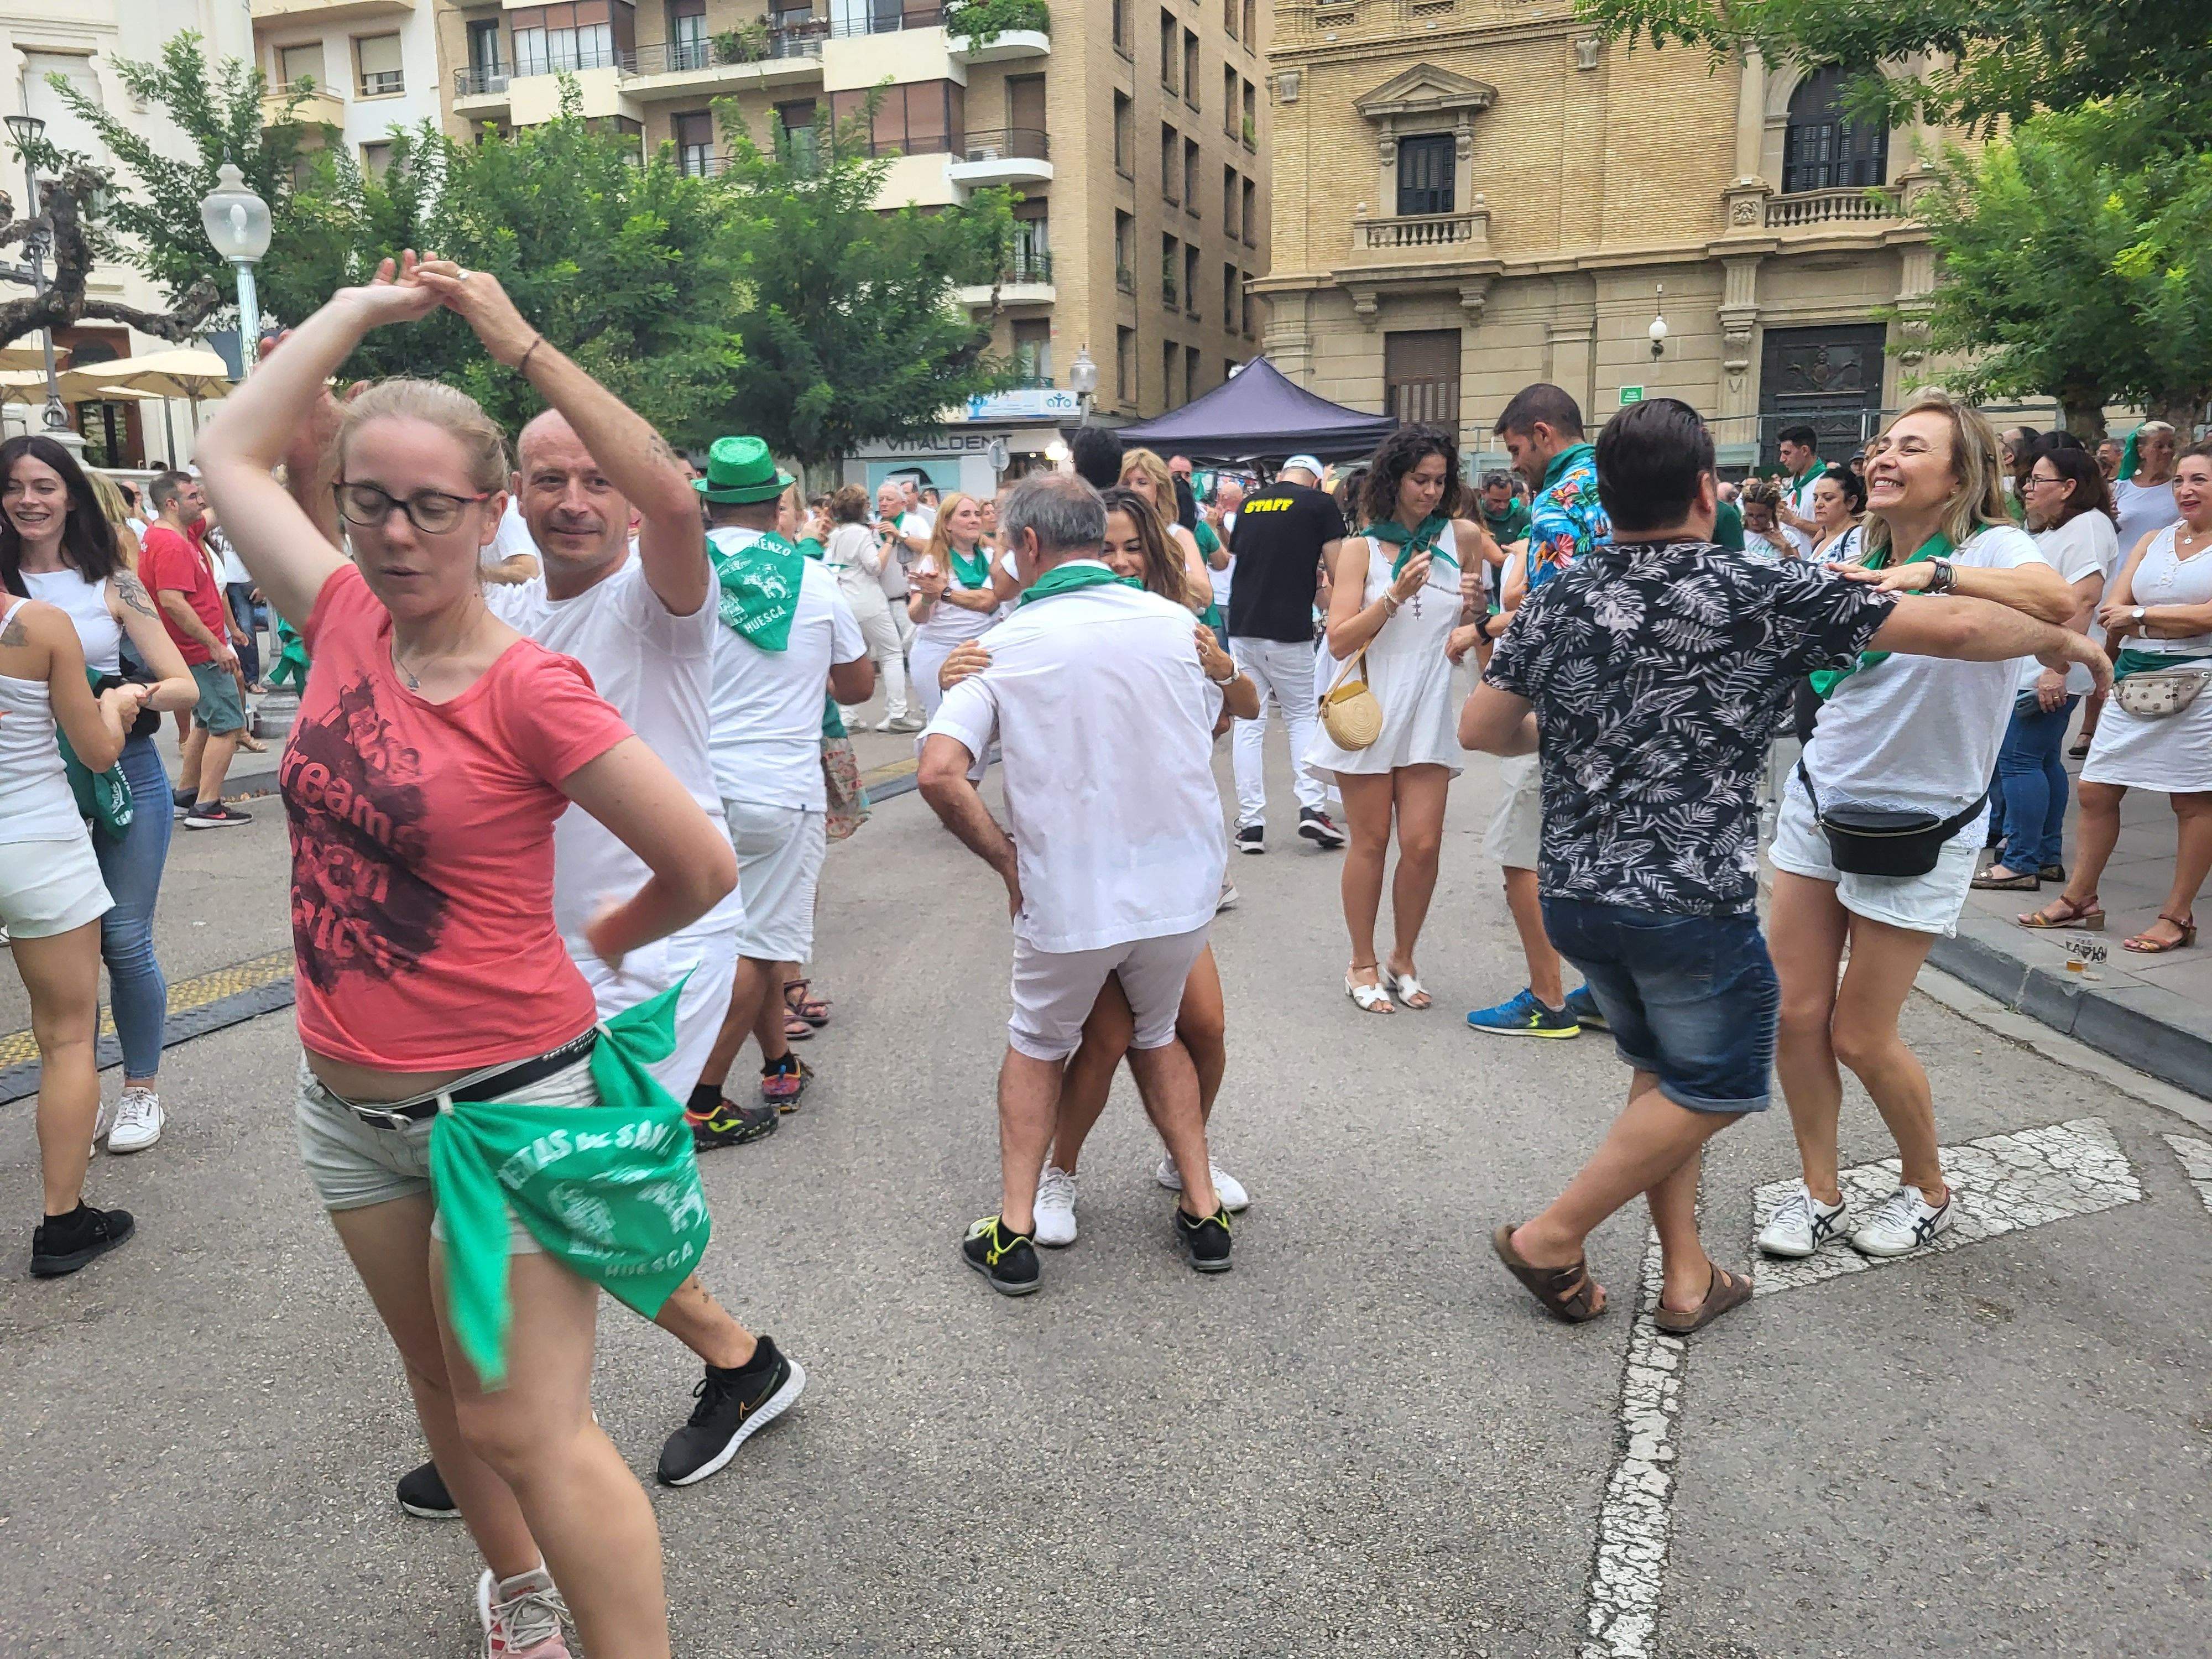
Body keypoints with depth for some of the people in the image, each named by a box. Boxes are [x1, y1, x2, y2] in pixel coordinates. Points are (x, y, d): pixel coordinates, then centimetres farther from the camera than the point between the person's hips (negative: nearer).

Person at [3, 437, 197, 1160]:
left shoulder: (112, 582, 1)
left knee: (125, 942, 2)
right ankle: (80, 1091, 23)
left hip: (125, 776, -1)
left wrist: (135, 697, -21)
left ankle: (142, 1089, 19)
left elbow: (185, 686, 0)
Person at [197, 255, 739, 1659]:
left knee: (529, 1429, -2)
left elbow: (704, 867, -16)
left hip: (508, 1100, -7)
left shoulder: (530, 692, -19)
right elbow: (233, 450, 11)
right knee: (443, 1384, 23)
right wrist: (364, 305, 10)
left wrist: (592, 945, 1)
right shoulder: (346, 623, 0)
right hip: (349, 1103, 7)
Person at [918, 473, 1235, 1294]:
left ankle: (1014, 1230, 18)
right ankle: (1203, 1212, 26)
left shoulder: (1005, 646, -7)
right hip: (1183, 886, 3)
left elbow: (940, 774, -18)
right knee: (1155, 1034, 27)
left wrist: (1009, 863, -6)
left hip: (1068, 897, -2)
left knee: (1037, 1046, 22)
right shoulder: (1175, 623, 1)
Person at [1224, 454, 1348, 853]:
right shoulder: (1320, 504, 0)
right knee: (1303, 716, 13)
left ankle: (1250, 823, 5)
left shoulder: (1248, 503, 13)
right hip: (1289, 630, -3)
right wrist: (1314, 583, 16)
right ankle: (1311, 806, 0)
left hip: (1241, 626, 3)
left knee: (1249, 723, 6)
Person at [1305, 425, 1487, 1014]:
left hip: (1428, 711, 2)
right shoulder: (1360, 549, 1)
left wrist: (1474, 610, -3)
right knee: (1371, 842, 4)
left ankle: (1403, 960, 19)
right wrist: (1395, 596, -18)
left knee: (1422, 844, -2)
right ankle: (1363, 965, 19)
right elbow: (1340, 640, -7)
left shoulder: (1461, 536, 6)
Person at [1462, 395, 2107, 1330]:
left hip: (1573, 892, 6)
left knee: (1660, 1071, 23)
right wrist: (2067, 641, 12)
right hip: (1693, 901, -6)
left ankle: (1684, 1277, 27)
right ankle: (1551, 1238, 14)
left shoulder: (1557, 603, 2)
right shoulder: (1764, 597, -10)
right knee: (1711, 1088, 15)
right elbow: (1955, 629, -7)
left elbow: (1479, 729, 8)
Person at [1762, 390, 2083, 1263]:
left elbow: (2054, 601, -37)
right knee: (1796, 1013, 4)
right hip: (1819, 802, 5)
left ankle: (1927, 1189, 28)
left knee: (1861, 1036, 1)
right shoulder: (1859, 555, 5)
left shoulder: (1990, 547, -13)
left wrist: (1931, 572, -45)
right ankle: (1819, 1193, 22)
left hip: (1921, 829, -5)